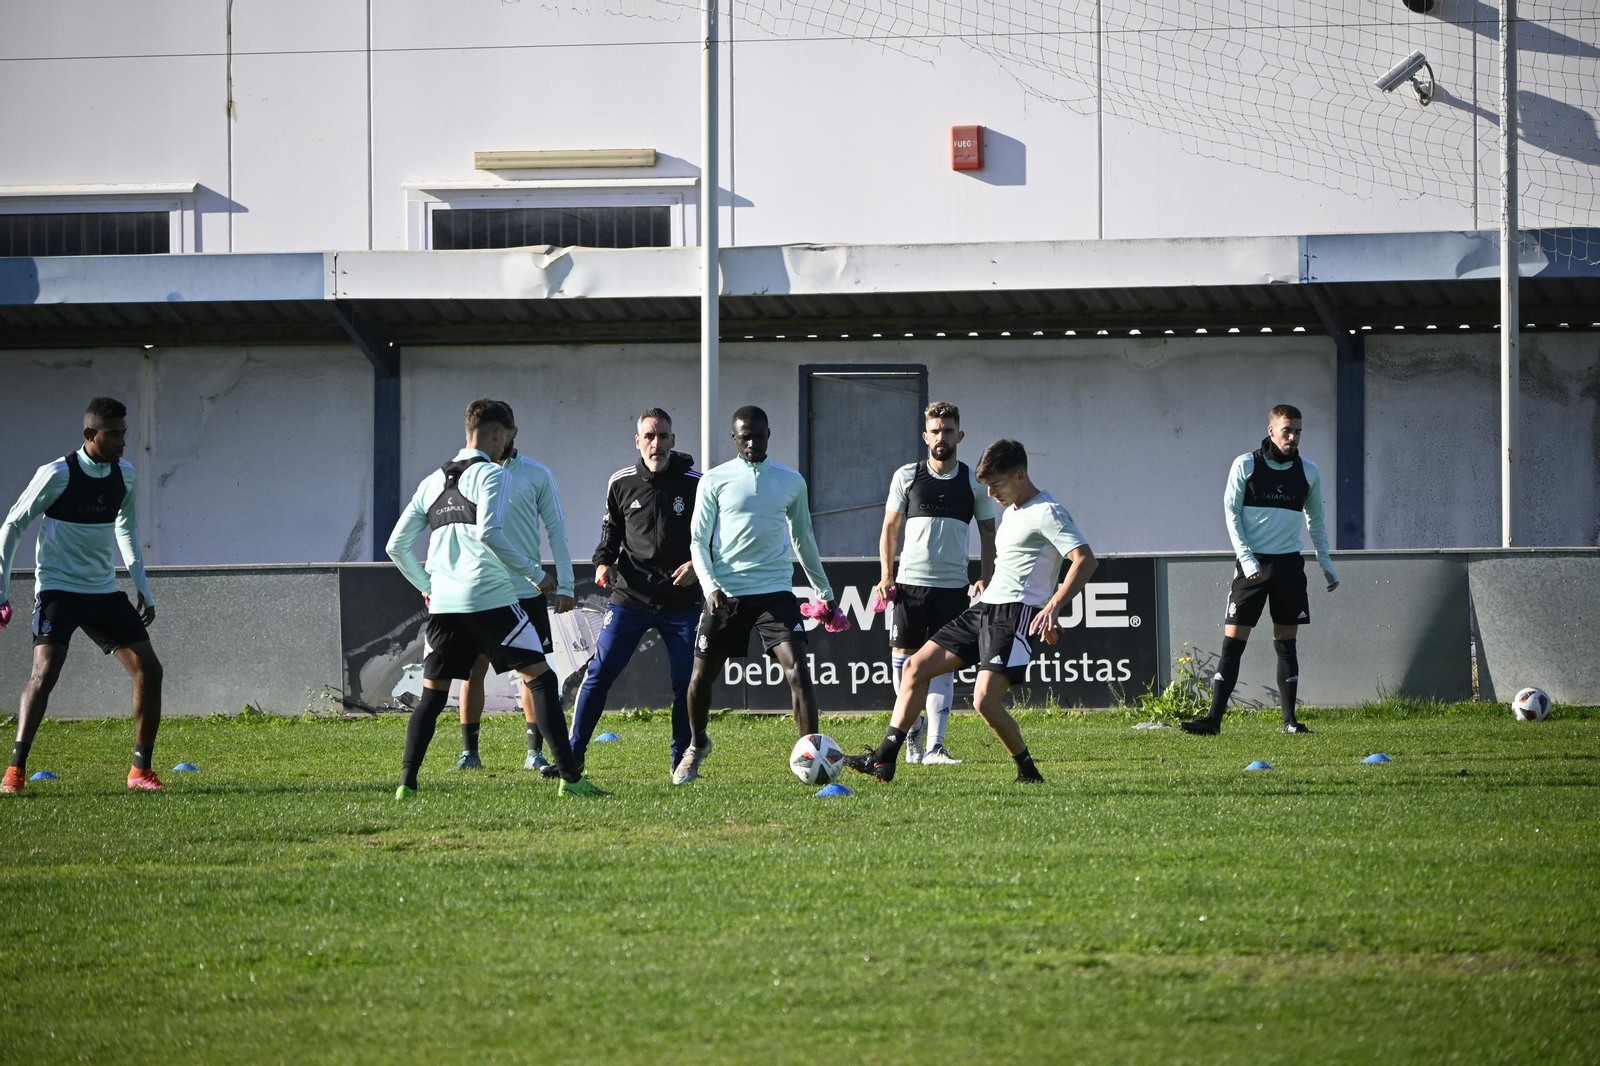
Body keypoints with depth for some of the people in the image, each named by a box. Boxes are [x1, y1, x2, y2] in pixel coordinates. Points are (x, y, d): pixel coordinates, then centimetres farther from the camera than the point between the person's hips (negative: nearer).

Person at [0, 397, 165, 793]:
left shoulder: (125, 475, 2)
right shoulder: (58, 475, -15)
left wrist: (142, 588, 18)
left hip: (104, 590, 6)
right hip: (58, 589, -6)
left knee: (148, 669, -3)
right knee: (45, 671, -23)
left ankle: (142, 769, 9)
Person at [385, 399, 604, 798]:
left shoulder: (432, 482, 17)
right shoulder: (491, 474, -2)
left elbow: (397, 545, 18)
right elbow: (489, 533, -17)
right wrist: (534, 573, -8)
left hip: (444, 602, 6)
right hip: (489, 598, -6)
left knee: (432, 692, 13)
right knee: (540, 678, -2)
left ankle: (406, 783, 3)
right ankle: (570, 777, -8)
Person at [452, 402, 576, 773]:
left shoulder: (537, 475, 2)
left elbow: (556, 530, 4)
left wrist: (565, 585, -1)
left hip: (527, 592, 0)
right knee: (473, 670, 2)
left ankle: (535, 753, 5)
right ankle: (469, 752, 9)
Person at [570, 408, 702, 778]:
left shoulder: (693, 484, -2)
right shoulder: (621, 483, 3)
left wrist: (697, 564, -13)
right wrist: (604, 562, -3)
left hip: (681, 599, -1)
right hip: (629, 596, 1)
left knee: (686, 681, 0)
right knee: (599, 673, -4)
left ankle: (681, 761, 14)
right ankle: (572, 756, 2)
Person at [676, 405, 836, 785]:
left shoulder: (791, 482, 9)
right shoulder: (715, 481, 2)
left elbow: (803, 539, 20)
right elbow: (698, 540, 3)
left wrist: (824, 592, 23)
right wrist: (710, 586, -13)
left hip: (775, 591, 0)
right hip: (726, 593, 0)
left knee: (797, 668, -16)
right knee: (702, 675, 4)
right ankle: (697, 745, 31)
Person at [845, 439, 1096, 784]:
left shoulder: (1047, 513, -11)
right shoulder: (1012, 510, 19)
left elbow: (1085, 560, -21)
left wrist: (1053, 607, -29)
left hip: (1016, 614, -10)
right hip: (985, 610, 10)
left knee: (985, 700, -21)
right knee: (916, 666, 5)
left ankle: (1028, 771, -1)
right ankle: (884, 759, 6)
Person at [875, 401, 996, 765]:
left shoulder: (974, 482, 5)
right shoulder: (907, 476, 4)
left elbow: (988, 532, 10)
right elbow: (890, 527, 9)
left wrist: (985, 578, -1)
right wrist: (886, 574, -1)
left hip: (953, 585, 0)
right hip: (910, 581, 0)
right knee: (903, 657, 1)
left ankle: (934, 746, -4)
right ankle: (914, 727, 25)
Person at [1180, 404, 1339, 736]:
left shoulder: (1308, 471, 6)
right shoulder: (1245, 465, -3)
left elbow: (1316, 518, 17)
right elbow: (1231, 512, -3)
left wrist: (1326, 563, 15)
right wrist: (1246, 558, -12)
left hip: (1289, 564, 3)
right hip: (1252, 564, -3)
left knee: (1286, 643, 6)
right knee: (1233, 640, -7)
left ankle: (1290, 719, 9)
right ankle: (1214, 719, -10)